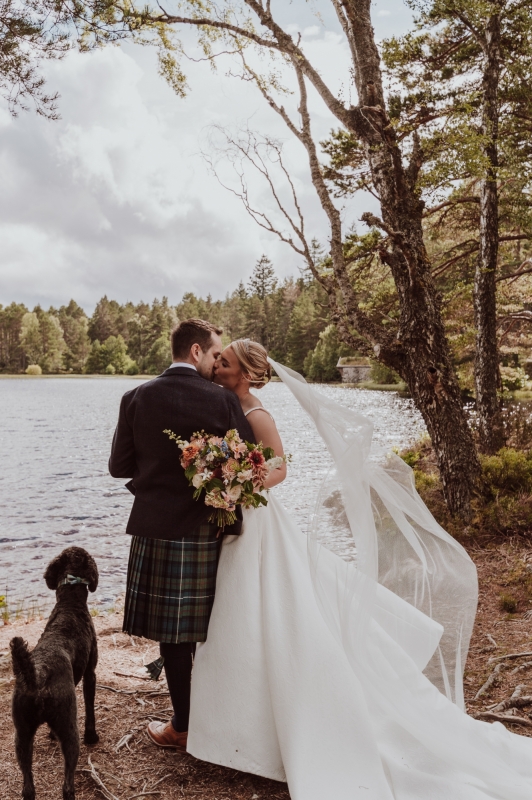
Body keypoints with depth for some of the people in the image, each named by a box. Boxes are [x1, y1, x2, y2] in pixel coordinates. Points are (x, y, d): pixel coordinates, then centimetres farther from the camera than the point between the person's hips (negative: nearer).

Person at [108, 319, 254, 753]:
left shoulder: (136, 397, -3)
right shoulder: (223, 400, -8)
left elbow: (119, 465, 1)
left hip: (155, 529, 1)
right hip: (208, 531, 0)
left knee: (173, 632, 10)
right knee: (212, 628, 15)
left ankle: (183, 726, 20)